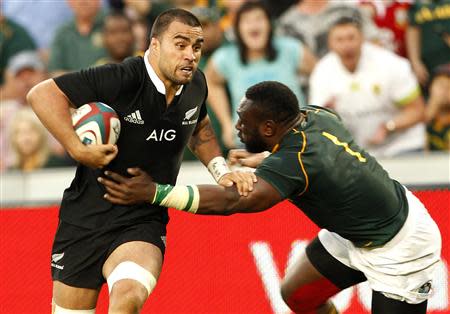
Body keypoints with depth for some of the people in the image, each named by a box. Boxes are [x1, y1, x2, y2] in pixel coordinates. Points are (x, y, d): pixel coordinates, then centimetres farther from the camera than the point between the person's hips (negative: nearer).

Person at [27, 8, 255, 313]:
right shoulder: (121, 79, -19)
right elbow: (42, 93, -21)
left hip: (144, 223, 2)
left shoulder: (196, 85, 1)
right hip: (87, 217, -2)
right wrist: (77, 149, -26)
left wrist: (221, 171, 10)